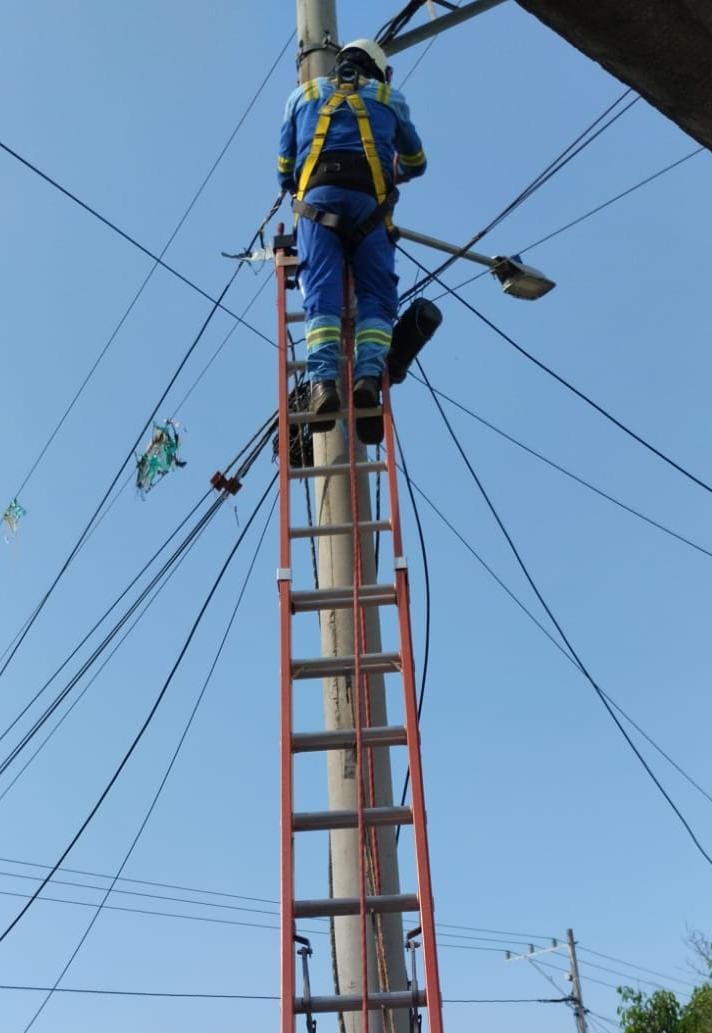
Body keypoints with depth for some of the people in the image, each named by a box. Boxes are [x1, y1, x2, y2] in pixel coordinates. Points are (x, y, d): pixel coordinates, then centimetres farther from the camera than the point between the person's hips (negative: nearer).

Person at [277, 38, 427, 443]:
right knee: (376, 296, -3)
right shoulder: (390, 98, 29)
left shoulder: (304, 94, 29)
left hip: (318, 196, 0)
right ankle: (369, 375, -25)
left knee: (322, 293, -11)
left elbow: (285, 171, 30)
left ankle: (323, 380, -29)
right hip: (369, 200, 0)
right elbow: (416, 162, 41)